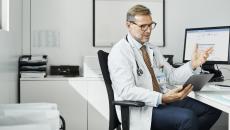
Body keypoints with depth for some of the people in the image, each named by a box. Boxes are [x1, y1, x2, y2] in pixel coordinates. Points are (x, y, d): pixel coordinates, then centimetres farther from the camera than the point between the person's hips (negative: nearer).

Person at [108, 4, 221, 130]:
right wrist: (162, 98, -30)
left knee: (213, 109, -5)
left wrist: (193, 64, -3)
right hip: (141, 108, -8)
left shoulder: (152, 49, 16)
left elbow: (172, 76, 14)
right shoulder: (119, 52, -10)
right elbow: (126, 91, -21)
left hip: (165, 100, 8)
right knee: (187, 117, -30)